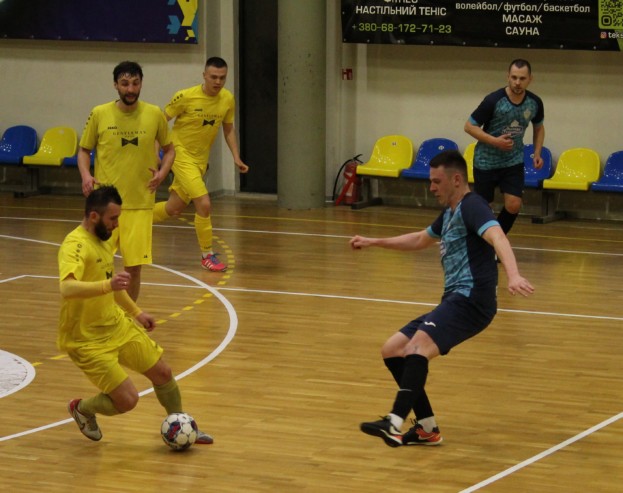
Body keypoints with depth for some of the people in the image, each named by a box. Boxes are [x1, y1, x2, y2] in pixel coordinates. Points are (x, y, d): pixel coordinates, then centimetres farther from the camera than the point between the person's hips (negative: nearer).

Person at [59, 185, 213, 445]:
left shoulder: (102, 241, 6)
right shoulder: (75, 245, -25)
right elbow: (67, 289, -43)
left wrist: (136, 311, 29)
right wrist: (108, 285, -55)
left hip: (117, 324, 9)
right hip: (87, 340, -9)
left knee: (162, 372, 11)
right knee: (127, 400, -10)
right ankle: (82, 409, 20)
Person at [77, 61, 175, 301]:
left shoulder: (154, 114, -1)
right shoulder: (99, 114, -3)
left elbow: (169, 149, 12)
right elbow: (84, 150, 8)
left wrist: (163, 172, -7)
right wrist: (85, 175, -10)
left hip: (140, 203, 1)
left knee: (134, 267, 2)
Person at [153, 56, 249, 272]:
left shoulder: (228, 99, -4)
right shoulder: (186, 97, -19)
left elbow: (228, 129, 11)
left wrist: (236, 157, 3)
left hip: (201, 159, 6)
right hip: (182, 155, -6)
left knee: (174, 208, 15)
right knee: (204, 204, -17)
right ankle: (207, 255, -1)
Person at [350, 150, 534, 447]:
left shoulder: (471, 206, -9)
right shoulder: (450, 213, 22)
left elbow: (497, 238, -29)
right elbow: (420, 240, 42)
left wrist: (513, 275, -47)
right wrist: (375, 242, 42)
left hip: (471, 299, -10)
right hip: (454, 300, 10)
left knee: (420, 343, -33)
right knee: (392, 351, 8)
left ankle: (395, 423, -45)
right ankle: (427, 429, 6)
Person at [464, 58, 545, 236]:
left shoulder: (535, 103, -7)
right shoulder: (493, 100, -21)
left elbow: (538, 128, 14)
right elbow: (469, 126, -14)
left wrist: (537, 153, 0)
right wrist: (495, 141, -25)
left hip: (514, 161, 3)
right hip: (486, 160, -3)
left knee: (514, 206, -9)